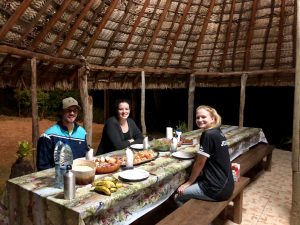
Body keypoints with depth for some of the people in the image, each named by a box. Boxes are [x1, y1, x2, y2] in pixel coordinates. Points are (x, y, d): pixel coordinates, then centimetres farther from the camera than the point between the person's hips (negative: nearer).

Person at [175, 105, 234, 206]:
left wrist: (188, 183, -1)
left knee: (178, 197, 4)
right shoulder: (218, 132, 7)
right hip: (226, 184, 9)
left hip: (217, 189, -8)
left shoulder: (208, 135, -19)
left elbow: (200, 163, -14)